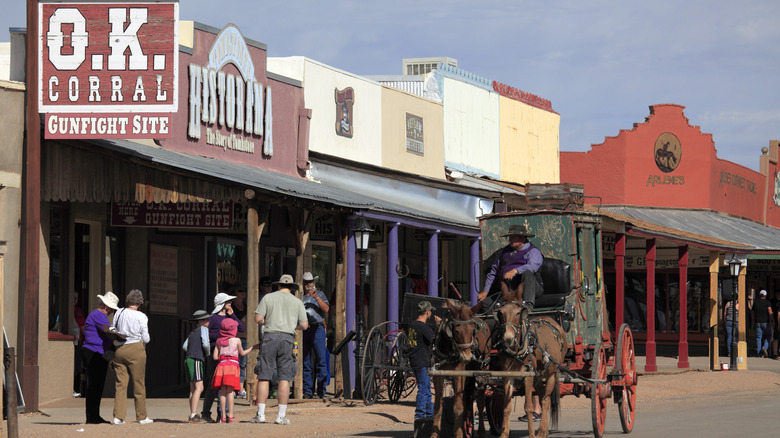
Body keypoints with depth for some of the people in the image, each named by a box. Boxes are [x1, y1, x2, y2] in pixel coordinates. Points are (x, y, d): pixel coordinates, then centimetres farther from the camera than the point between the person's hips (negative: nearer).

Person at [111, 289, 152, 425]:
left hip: (119, 350, 3)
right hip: (136, 349, -3)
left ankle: (118, 416, -4)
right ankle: (142, 416, 10)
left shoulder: (118, 313, 6)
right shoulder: (141, 317, -4)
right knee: (139, 383, 5)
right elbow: (146, 339, -4)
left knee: (120, 384, 4)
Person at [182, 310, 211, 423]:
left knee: (193, 388, 10)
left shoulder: (193, 332, 21)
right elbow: (205, 344, -14)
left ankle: (193, 415, 9)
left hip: (188, 360, 9)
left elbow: (185, 346, 17)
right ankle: (193, 415, -20)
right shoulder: (203, 329, -3)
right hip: (196, 360, -9)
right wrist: (208, 353, 5)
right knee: (199, 388, -12)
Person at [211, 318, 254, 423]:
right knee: (230, 392, -7)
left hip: (221, 365, 4)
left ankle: (223, 417, 3)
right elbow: (242, 353, 14)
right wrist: (252, 348, 30)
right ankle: (230, 416, -11)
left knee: (223, 392, 4)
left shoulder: (219, 341, 9)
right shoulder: (236, 340, 0)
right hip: (232, 365, -4)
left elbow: (215, 357, 8)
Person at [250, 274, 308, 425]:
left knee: (264, 376, 1)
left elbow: (258, 318, -2)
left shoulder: (268, 298, 7)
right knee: (285, 378, 2)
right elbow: (304, 325, 8)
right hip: (287, 338, 1)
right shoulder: (297, 302, 10)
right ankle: (281, 415, -2)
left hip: (270, 336, -1)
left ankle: (260, 414, -3)